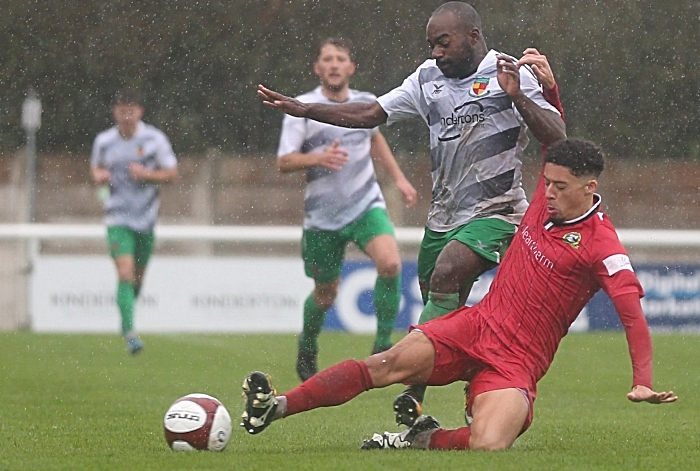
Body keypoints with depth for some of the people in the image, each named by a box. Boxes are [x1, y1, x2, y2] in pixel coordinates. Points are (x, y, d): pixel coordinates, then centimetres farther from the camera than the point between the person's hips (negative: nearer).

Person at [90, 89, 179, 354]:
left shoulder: (154, 139, -5)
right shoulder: (104, 141, 0)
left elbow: (172, 174, -1)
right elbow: (95, 165, 20)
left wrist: (146, 174, -17)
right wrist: (98, 176, -3)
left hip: (146, 218, 1)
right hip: (118, 218, -1)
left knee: (138, 277, 13)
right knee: (125, 274, -16)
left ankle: (127, 316, 41)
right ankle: (129, 333, -17)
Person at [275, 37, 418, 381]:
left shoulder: (367, 103, 4)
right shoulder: (302, 108, -7)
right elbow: (283, 162, -11)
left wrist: (399, 178, 24)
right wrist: (319, 158, -28)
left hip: (367, 206, 2)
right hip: (323, 215, -2)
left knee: (390, 263, -26)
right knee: (325, 295, 8)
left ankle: (383, 344, -11)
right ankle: (307, 348, 40)